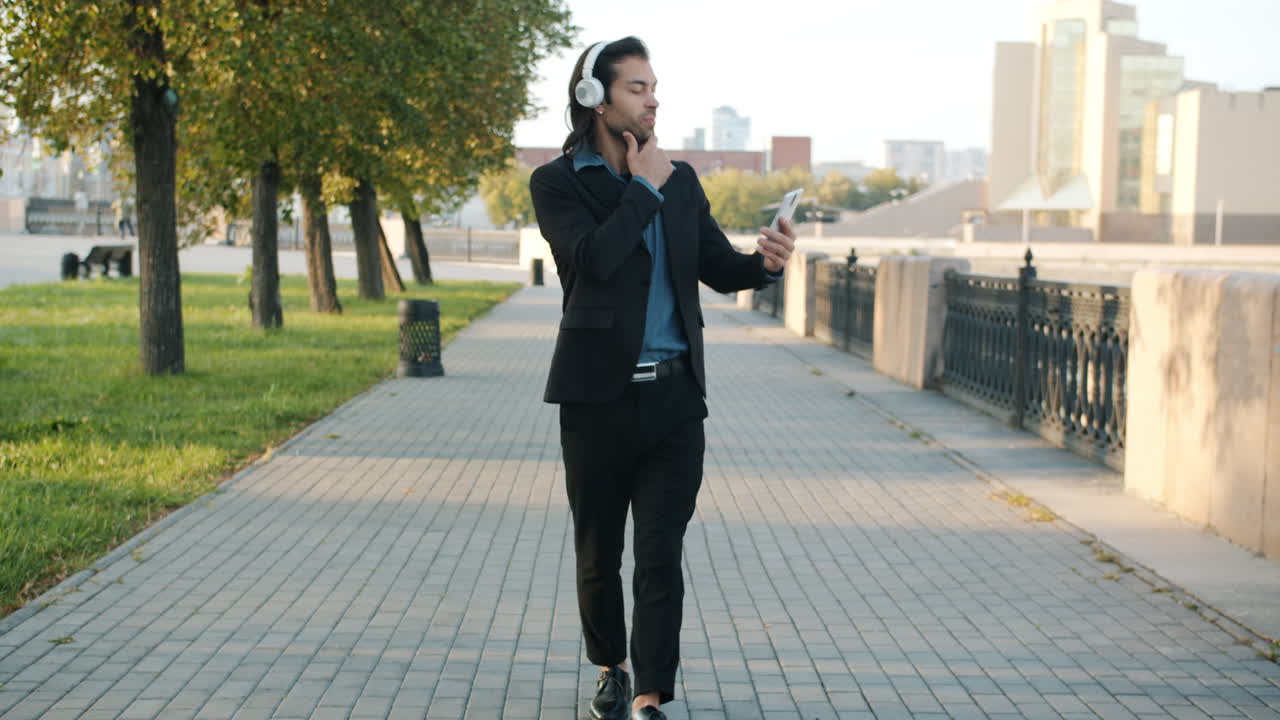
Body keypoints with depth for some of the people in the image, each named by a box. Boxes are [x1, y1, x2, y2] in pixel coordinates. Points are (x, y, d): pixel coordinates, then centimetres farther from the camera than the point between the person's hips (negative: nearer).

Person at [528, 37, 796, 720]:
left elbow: (718, 268, 10)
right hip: (598, 398, -2)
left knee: (661, 557, -2)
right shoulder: (557, 182, -3)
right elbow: (592, 258, -20)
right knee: (599, 554, 11)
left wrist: (764, 261, -12)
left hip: (674, 397, 2)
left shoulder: (681, 180, 11)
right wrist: (644, 189, -11)